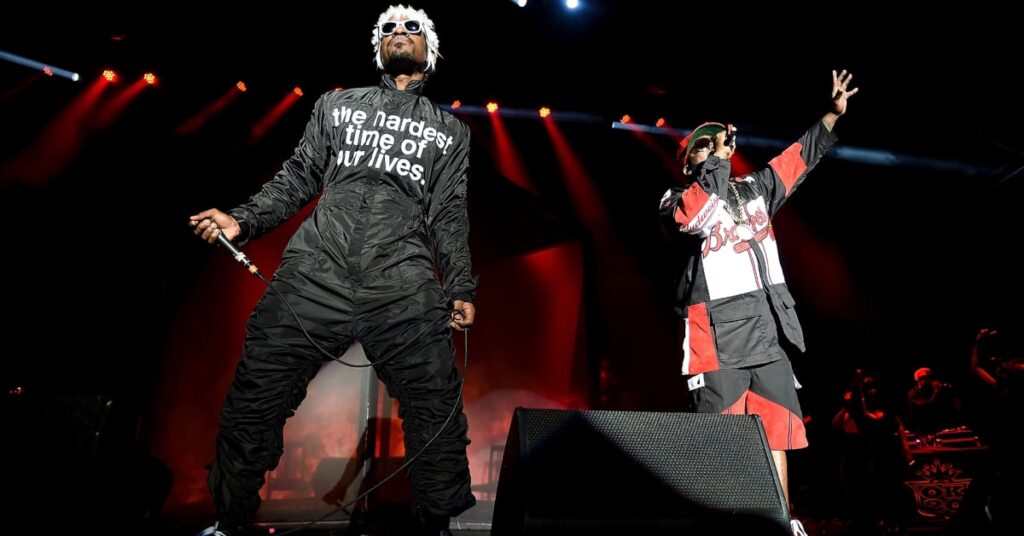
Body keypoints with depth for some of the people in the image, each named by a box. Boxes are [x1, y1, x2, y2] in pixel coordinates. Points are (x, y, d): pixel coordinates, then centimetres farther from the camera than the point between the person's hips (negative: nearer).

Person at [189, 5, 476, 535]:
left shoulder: (451, 130, 22)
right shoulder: (336, 104, 25)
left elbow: (449, 217, 14)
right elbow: (297, 178, 20)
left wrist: (461, 288, 2)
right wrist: (242, 219, 4)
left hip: (404, 282, 0)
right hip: (315, 271, 1)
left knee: (438, 410, -11)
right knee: (254, 397, -2)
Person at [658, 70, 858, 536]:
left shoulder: (754, 189, 21)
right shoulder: (676, 200, 3)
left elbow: (797, 159, 32)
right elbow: (691, 219, -20)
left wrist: (832, 115, 29)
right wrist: (718, 157, -13)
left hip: (766, 332, 6)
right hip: (717, 336, -6)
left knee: (777, 432, 5)